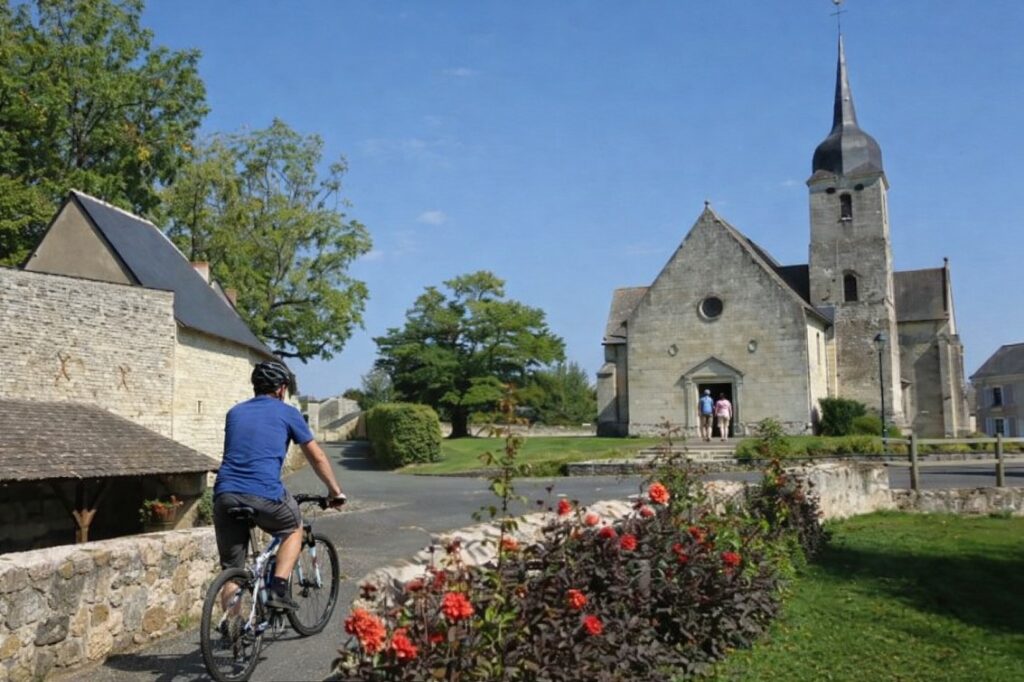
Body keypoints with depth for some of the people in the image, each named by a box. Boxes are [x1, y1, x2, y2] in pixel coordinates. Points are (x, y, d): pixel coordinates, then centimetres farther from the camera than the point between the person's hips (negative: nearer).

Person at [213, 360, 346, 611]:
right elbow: (317, 457, 15)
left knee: (231, 570, 13)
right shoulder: (287, 413, 10)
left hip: (225, 494, 4)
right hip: (264, 494, -4)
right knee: (293, 530, 25)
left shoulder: (235, 412, 22)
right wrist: (335, 491, 27)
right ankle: (278, 589, 9)